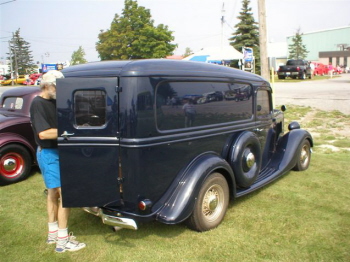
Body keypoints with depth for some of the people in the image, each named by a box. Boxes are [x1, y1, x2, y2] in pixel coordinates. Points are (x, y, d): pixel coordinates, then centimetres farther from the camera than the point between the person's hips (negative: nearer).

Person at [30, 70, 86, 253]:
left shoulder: (53, 101, 9)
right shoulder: (38, 104, -17)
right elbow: (43, 133, -25)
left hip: (57, 152, 9)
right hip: (49, 154, -9)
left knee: (53, 193, 16)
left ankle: (53, 233, 30)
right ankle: (62, 241, 2)